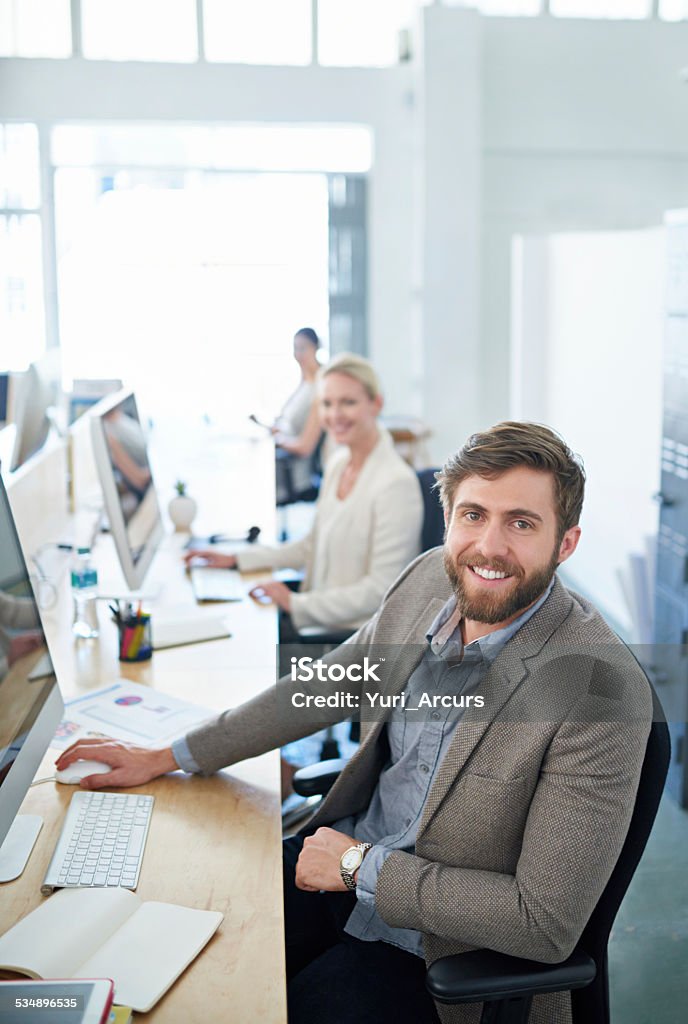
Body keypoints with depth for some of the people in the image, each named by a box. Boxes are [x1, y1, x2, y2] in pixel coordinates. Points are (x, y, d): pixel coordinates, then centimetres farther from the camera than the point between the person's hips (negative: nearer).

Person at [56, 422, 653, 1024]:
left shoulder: (605, 692, -27)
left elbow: (549, 925, -25)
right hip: (351, 856, 6)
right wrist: (165, 759, 12)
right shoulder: (429, 580, -7)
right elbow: (325, 684, 9)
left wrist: (363, 868, -18)